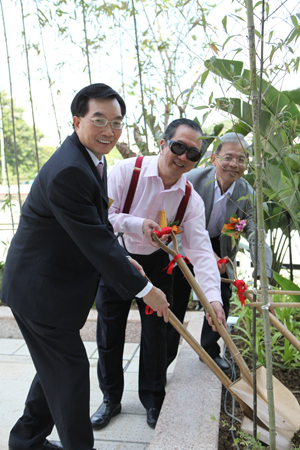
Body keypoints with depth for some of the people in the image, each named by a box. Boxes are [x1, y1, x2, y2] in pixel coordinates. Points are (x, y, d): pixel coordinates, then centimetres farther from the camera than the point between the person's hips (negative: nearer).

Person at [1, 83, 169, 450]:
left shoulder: (90, 159, 6)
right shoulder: (68, 171, -28)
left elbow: (98, 224, 16)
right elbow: (94, 241, -28)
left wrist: (124, 260, 10)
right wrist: (144, 289, -21)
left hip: (51, 284, 11)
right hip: (40, 289, -11)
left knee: (57, 366, 22)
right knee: (69, 368, 3)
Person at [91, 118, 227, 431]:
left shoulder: (191, 200, -14)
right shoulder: (127, 170, -20)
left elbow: (201, 249, -20)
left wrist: (213, 296, -31)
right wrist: (137, 224, -32)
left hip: (155, 265, 1)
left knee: (155, 334, 7)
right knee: (109, 334, 8)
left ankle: (153, 400, 31)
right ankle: (110, 399, 31)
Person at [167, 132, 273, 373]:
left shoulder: (247, 194, -18)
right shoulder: (193, 179, -25)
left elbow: (256, 235, -24)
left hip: (219, 248, 3)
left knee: (221, 301, 8)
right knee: (175, 303, 1)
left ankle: (210, 350, 34)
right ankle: (163, 358, 19)